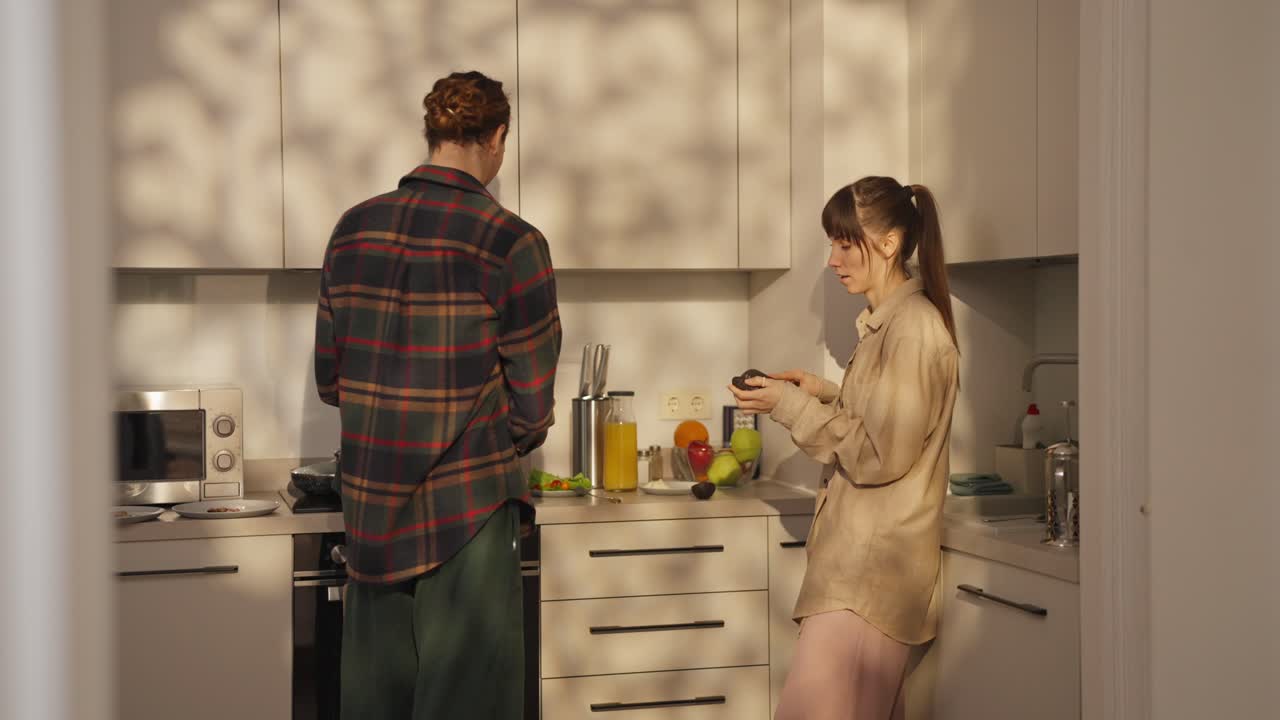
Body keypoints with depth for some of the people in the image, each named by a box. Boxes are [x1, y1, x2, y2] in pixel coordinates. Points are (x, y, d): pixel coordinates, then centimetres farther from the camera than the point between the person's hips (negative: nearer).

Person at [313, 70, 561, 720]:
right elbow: (532, 409, -8)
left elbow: (329, 381, 10)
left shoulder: (353, 229, 3)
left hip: (369, 506, 6)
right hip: (466, 512, -5)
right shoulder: (512, 244, -12)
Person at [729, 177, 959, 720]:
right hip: (859, 555, 10)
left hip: (873, 566, -10)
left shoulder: (914, 326, -14)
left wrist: (792, 406, -11)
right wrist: (825, 393, 10)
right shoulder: (886, 322, 16)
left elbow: (880, 456, -18)